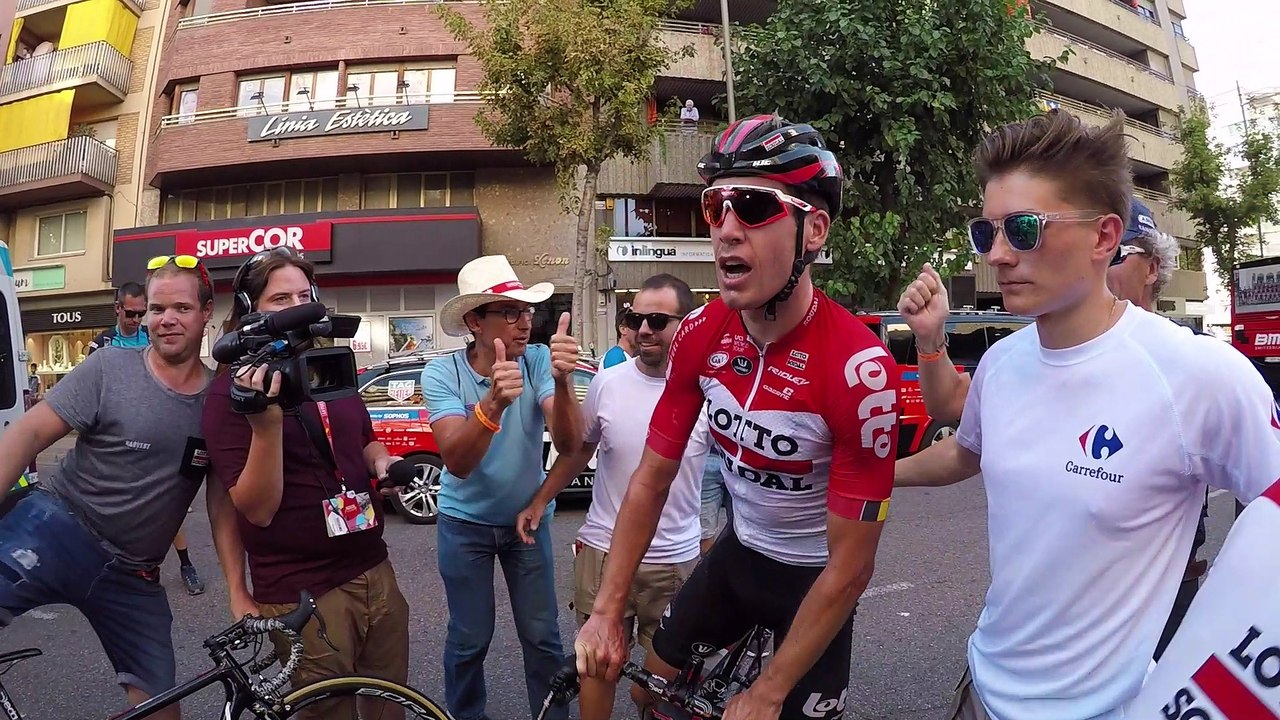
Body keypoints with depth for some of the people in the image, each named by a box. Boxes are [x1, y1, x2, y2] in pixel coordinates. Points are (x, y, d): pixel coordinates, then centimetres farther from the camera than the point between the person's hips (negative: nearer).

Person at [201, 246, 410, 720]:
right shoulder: (232, 391, -11)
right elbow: (258, 510, -17)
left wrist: (380, 459, 1)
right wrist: (266, 423, -31)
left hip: (375, 572, 6)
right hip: (303, 596, -6)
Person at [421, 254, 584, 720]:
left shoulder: (539, 361, -18)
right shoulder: (442, 373, -19)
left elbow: (569, 446, -29)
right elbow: (457, 462, -31)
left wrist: (562, 383, -49)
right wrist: (493, 403, -49)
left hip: (528, 518, 1)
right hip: (464, 523, 0)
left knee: (542, 637, 8)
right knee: (469, 640, 12)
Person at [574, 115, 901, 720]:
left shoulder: (859, 369, -32)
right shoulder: (700, 335, -17)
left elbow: (851, 564, -24)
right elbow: (651, 480, -7)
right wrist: (606, 613, -9)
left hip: (815, 574, -4)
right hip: (738, 550, 5)